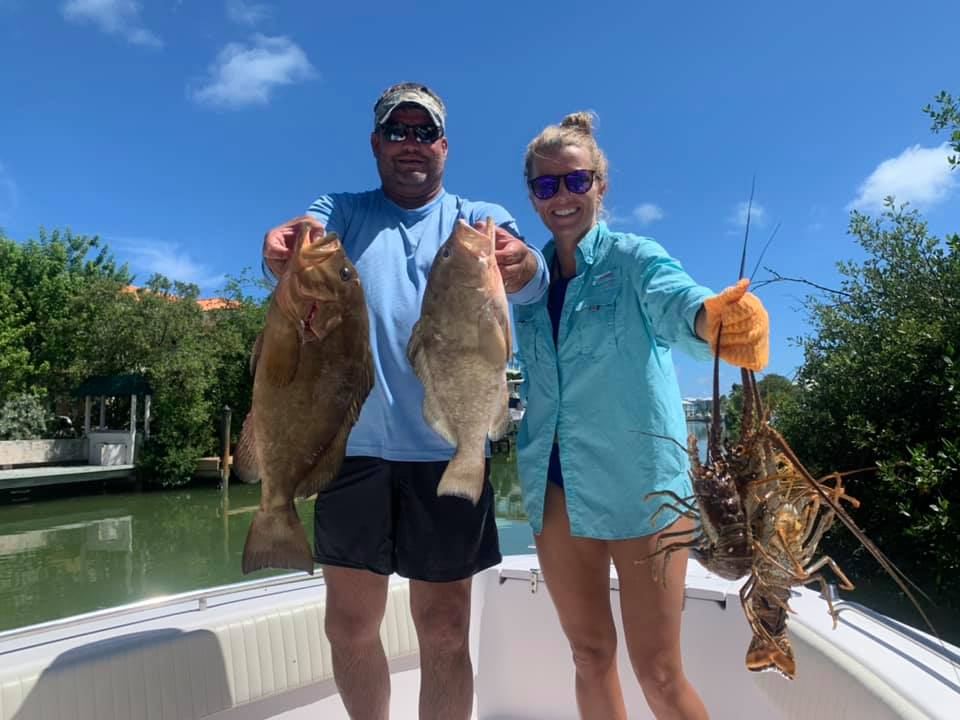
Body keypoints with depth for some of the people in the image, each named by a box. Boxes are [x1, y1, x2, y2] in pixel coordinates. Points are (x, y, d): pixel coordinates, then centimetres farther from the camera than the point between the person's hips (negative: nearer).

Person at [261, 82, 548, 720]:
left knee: (444, 632, 7)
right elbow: (307, 233, -13)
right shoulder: (345, 211, 10)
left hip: (447, 449, -1)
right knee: (349, 626, 12)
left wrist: (520, 263, -39)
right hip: (354, 443, 2)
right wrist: (285, 245, -38)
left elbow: (532, 282, -14)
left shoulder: (479, 220, 6)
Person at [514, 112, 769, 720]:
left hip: (639, 479, -4)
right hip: (556, 484, 4)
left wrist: (717, 316, -49)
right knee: (590, 653, 15)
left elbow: (676, 301, -27)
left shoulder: (631, 257, -6)